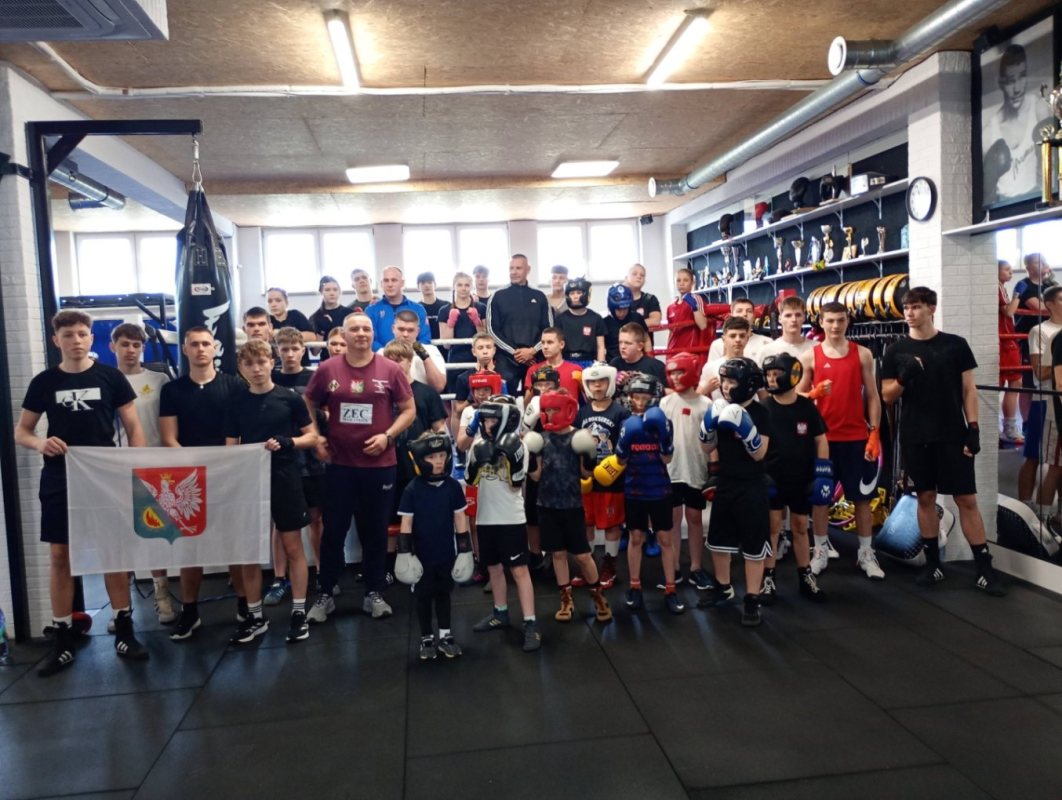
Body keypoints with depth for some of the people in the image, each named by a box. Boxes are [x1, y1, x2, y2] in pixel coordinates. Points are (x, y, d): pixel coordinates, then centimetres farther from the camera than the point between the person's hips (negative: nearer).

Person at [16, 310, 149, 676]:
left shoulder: (110, 377, -1)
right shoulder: (43, 382, 3)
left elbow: (133, 427, 1)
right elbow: (20, 432, 9)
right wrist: (40, 443, -15)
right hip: (59, 481, 2)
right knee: (60, 556, 5)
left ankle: (124, 632, 15)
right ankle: (63, 641, 17)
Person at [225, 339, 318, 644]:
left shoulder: (289, 398, -2)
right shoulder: (236, 403, 5)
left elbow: (312, 437, 1)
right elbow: (230, 447, 9)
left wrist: (286, 443, -16)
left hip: (285, 480, -3)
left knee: (293, 546, 4)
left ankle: (299, 612, 14)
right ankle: (255, 616, 20)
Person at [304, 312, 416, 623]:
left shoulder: (390, 370, -3)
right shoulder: (327, 369, 0)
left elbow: (409, 410, 1)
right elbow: (309, 406, 12)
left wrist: (387, 436, -11)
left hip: (379, 464, 0)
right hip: (339, 464, 1)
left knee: (375, 531, 10)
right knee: (333, 531, 7)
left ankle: (374, 593, 23)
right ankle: (325, 595, 20)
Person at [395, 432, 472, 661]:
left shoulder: (453, 487, -6)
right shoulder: (412, 489, -11)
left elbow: (460, 519, -1)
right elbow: (406, 523, -8)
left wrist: (465, 551, 0)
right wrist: (405, 554, -10)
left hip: (446, 554, 2)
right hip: (422, 555, -1)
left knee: (444, 593, 15)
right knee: (423, 596, 11)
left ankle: (445, 636, 28)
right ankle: (426, 639, 25)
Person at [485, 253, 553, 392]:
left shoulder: (539, 297, 12)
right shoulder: (498, 297, 7)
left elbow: (549, 329, 7)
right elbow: (492, 330, 1)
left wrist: (533, 350, -8)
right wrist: (514, 351, -8)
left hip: (535, 359, 2)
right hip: (506, 360, -1)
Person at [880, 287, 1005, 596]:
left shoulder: (955, 345, 2)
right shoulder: (897, 351, 4)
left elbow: (968, 389, 2)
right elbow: (887, 396, 4)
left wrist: (973, 428, -6)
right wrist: (904, 378, -15)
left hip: (953, 435, -1)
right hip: (915, 438, 1)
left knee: (967, 499, -1)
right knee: (925, 498, 8)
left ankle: (985, 569, 7)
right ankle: (932, 564, 18)